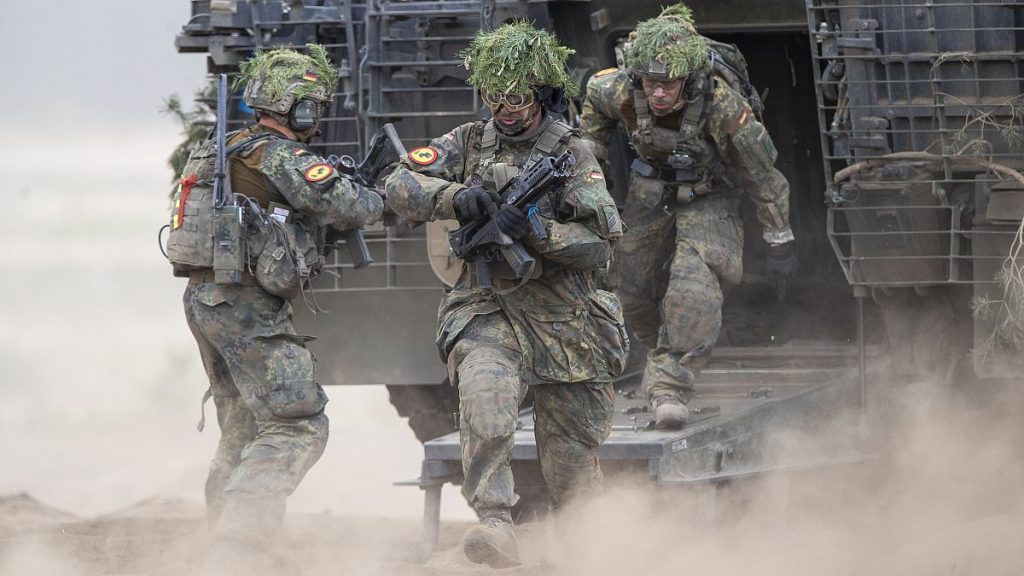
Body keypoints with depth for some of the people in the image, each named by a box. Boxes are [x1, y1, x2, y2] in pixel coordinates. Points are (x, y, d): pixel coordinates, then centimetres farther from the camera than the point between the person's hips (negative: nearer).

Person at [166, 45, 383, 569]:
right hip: (250, 309, -9)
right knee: (296, 428, -9)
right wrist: (380, 198, 4)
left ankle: (226, 541, 20)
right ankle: (239, 548, -20)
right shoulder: (280, 155, -13)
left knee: (244, 431, 19)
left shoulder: (230, 150, 16)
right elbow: (345, 208, -17)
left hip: (205, 300, 9)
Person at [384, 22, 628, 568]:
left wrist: (536, 231, -24)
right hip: (488, 313, 0)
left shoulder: (572, 155, -1)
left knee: (572, 457, 10)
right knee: (485, 391, -33)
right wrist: (455, 197, -19)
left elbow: (600, 243, -8)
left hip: (565, 321, 0)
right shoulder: (469, 143, 7)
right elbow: (400, 186, -1)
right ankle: (494, 524, -38)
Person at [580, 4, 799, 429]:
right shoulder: (620, 91, -27)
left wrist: (779, 243, -14)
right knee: (632, 290, 12)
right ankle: (665, 353, 40)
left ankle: (669, 386, -23)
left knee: (695, 289, -26)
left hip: (708, 198, -4)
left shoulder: (722, 104, -36)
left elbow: (764, 174, -22)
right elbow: (594, 95, 1)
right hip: (651, 194, 4)